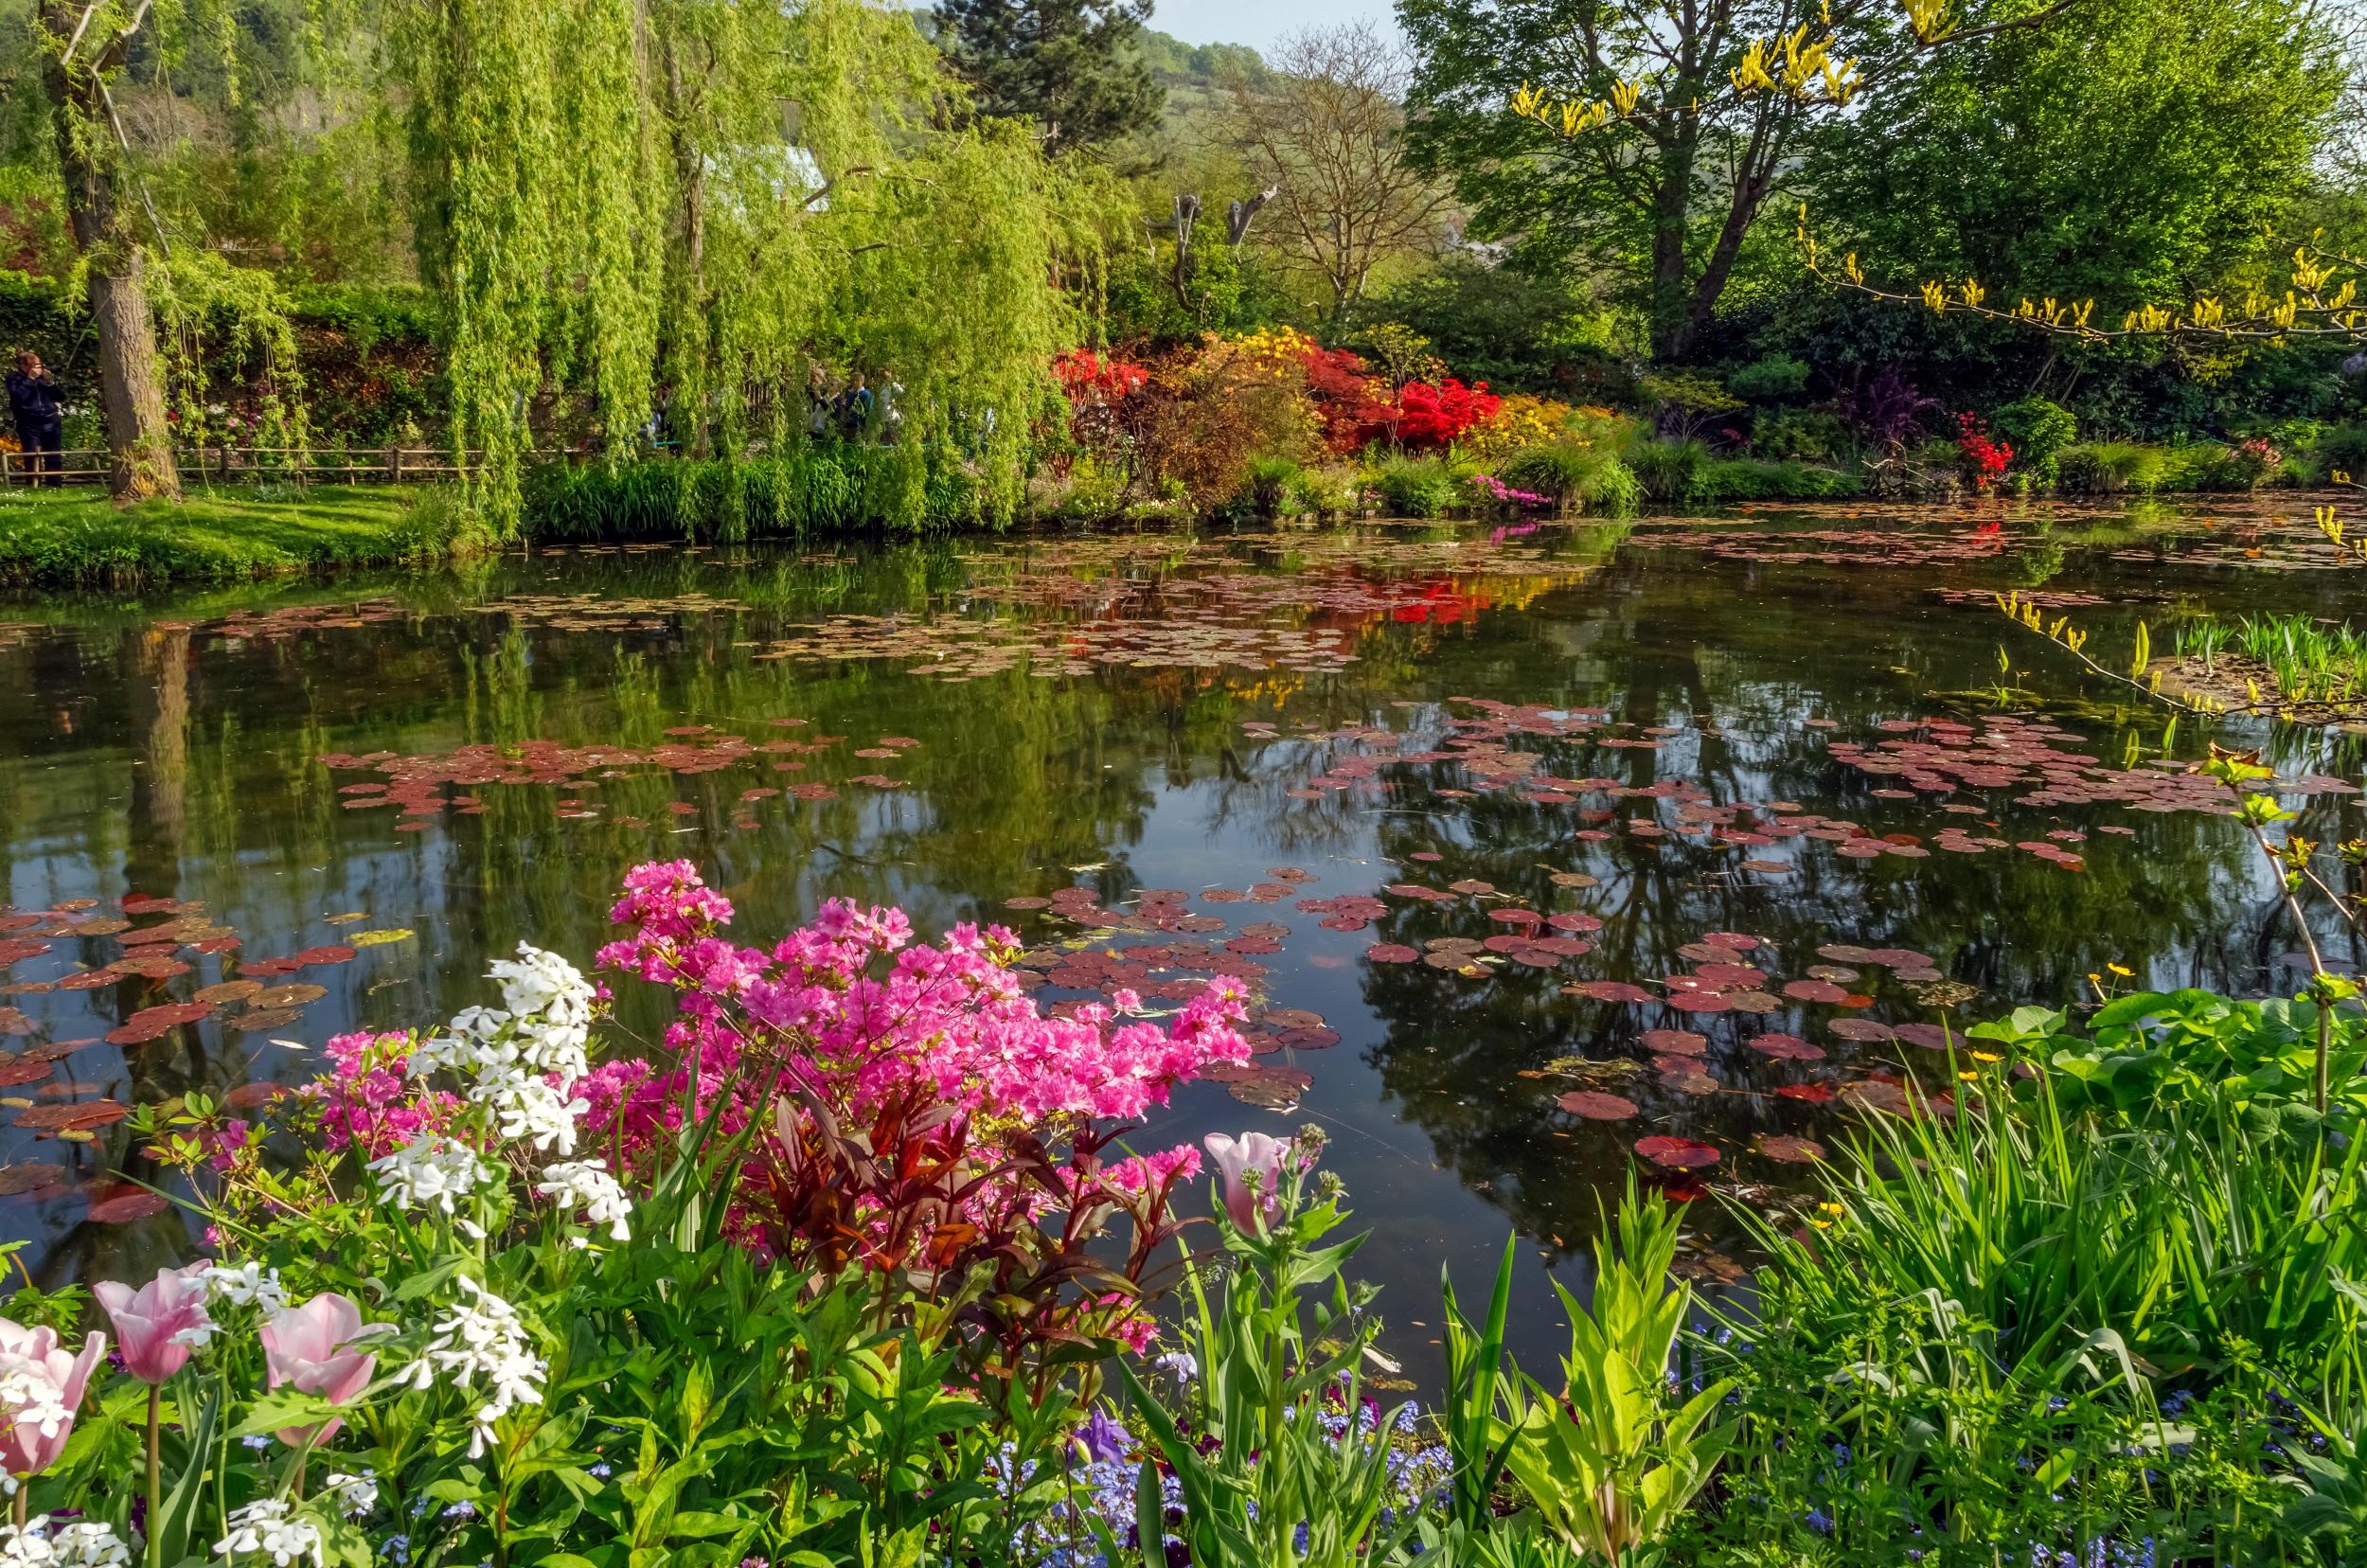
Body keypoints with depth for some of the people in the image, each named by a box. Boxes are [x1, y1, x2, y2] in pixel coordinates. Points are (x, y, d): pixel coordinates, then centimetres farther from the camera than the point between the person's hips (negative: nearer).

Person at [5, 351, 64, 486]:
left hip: (51, 422, 3)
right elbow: (19, 397, -17)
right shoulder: (14, 378, 0)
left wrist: (50, 381, -6)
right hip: (29, 424, -3)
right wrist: (30, 379, -16)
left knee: (54, 457, 4)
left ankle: (55, 485, 10)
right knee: (32, 458, -7)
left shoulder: (44, 375, 9)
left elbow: (58, 396, 9)